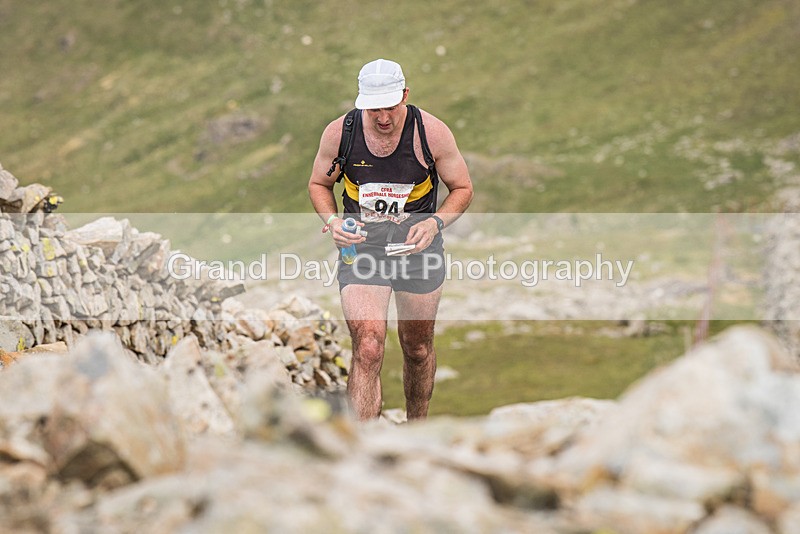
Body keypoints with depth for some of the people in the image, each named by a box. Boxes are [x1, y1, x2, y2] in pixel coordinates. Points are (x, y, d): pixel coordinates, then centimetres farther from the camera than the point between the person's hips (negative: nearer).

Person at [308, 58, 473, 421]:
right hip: (361, 245, -1)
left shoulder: (432, 133, -12)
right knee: (368, 349, -16)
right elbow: (318, 184, 8)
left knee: (417, 348, 14)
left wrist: (435, 223, -16)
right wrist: (332, 221, -11)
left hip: (417, 245, 1)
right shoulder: (339, 133, -10)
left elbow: (462, 189, 1)